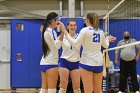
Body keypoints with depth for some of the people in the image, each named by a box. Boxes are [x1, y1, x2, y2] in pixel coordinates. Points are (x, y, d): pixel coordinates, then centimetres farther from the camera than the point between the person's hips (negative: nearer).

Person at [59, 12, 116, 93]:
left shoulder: (85, 30, -8)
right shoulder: (101, 32, 8)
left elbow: (75, 43, -14)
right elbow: (106, 46, 23)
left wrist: (65, 32, -8)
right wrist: (108, 39, 45)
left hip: (87, 63, -5)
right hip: (98, 63, 5)